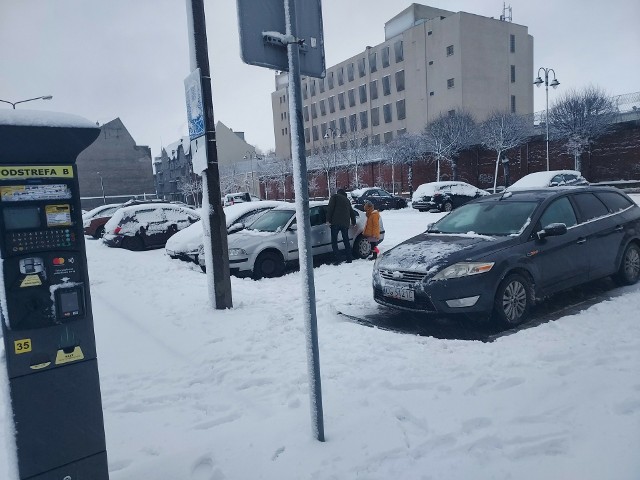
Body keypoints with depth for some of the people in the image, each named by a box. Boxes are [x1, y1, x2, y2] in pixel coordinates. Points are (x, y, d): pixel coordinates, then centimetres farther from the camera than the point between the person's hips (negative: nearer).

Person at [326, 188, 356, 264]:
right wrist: (353, 222, 48)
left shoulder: (334, 196, 9)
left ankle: (337, 259, -12)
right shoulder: (347, 200, 25)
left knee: (334, 241, -4)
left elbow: (330, 208, -6)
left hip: (335, 223, -5)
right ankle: (349, 259, 14)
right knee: (346, 241, 14)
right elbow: (352, 212, 33)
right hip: (345, 223, 5)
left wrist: (328, 220, -8)